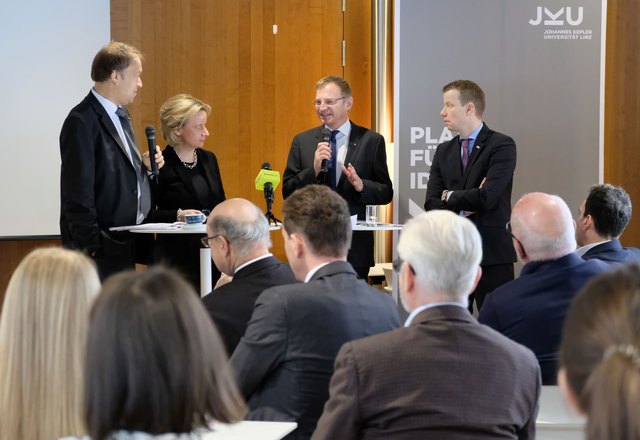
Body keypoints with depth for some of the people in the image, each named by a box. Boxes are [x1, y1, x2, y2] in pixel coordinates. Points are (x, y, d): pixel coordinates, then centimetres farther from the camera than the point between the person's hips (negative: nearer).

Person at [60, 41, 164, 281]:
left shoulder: (120, 115, 14)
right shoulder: (82, 122, -15)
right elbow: (78, 194, -18)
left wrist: (145, 165, 4)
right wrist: (92, 249, -18)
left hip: (126, 245, 9)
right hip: (101, 251, -9)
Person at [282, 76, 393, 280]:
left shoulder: (371, 141, 2)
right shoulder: (302, 141, 7)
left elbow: (386, 193, 2)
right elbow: (288, 192, 4)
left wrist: (361, 185, -18)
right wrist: (314, 169, -12)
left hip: (354, 247, -1)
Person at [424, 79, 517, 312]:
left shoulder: (502, 145, -5)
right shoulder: (444, 151, 13)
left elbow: (487, 197, -18)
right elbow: (431, 203, 5)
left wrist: (450, 196, -2)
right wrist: (466, 203, -10)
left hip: (492, 255, -5)